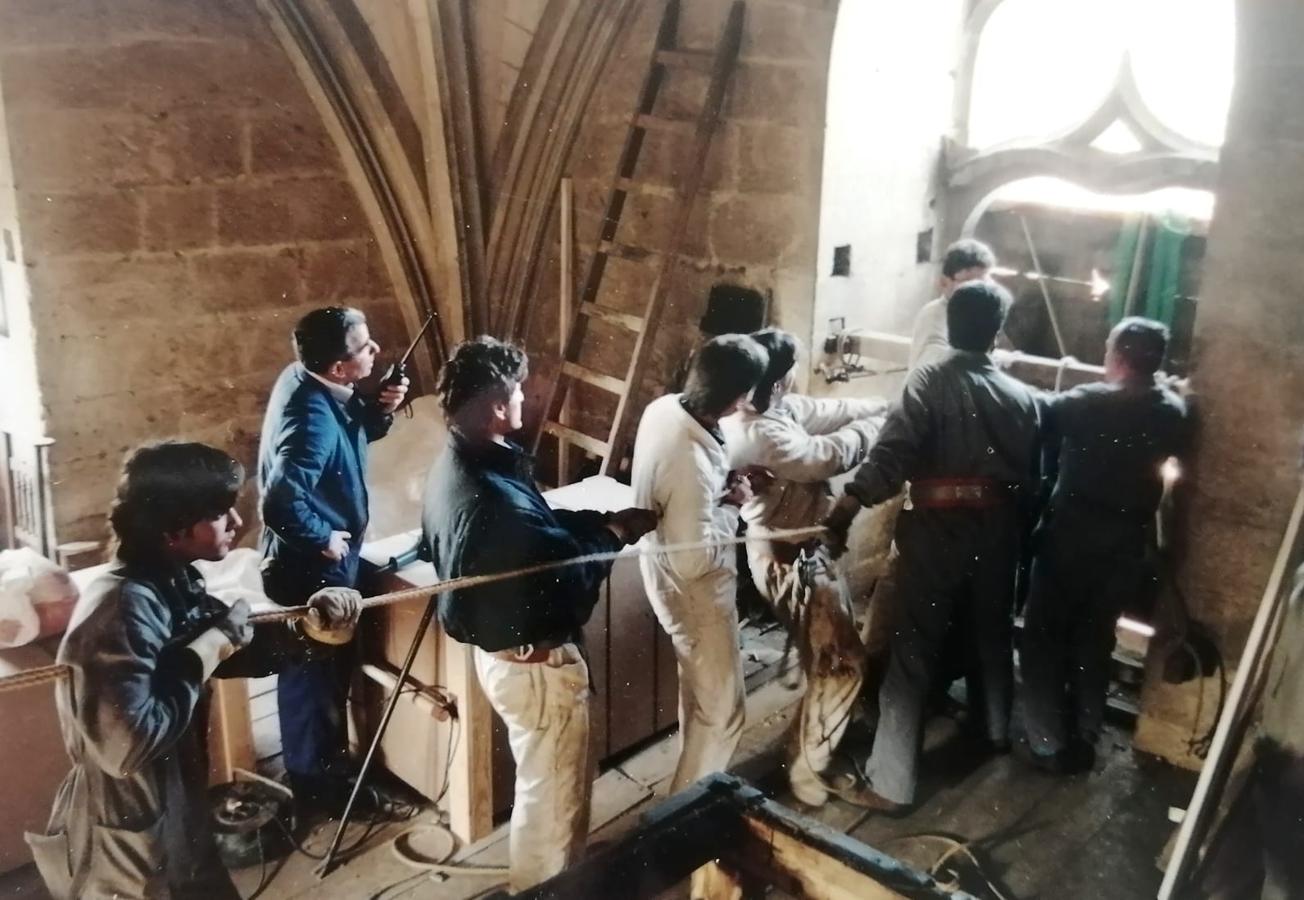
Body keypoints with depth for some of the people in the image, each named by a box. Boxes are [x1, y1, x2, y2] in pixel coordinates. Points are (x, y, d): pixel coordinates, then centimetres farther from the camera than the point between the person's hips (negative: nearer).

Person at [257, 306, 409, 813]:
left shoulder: (309, 381, -2)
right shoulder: (313, 418, -31)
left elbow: (354, 435, 14)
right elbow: (281, 500, -39)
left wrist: (381, 409, -6)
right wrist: (323, 538, -23)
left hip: (318, 563, 10)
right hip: (311, 568, -10)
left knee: (324, 671, 24)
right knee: (316, 675, 8)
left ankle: (324, 765, 42)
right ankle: (316, 784, 27)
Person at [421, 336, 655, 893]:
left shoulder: (454, 466, -2)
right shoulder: (498, 500, -34)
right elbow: (568, 578, -25)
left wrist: (600, 520, 0)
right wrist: (613, 535, -9)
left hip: (498, 650, 10)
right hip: (537, 663, -10)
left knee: (539, 784, 30)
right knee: (553, 795, 13)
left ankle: (536, 882, 50)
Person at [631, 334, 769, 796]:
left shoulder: (664, 407, -10)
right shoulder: (692, 465, -38)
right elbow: (694, 560, -32)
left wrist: (722, 484, -1)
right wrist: (732, 506, -19)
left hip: (667, 574, 10)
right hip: (693, 591, -10)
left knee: (698, 692, 29)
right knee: (722, 711, 9)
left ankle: (693, 782, 49)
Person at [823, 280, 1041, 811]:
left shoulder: (929, 381, -11)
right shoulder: (1021, 397, 3)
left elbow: (891, 455, -25)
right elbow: (1030, 479, 6)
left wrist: (846, 508, -30)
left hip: (935, 532, -4)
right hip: (996, 534, 5)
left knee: (913, 652, -1)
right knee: (993, 636, 26)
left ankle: (891, 783, 2)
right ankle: (997, 731, 50)